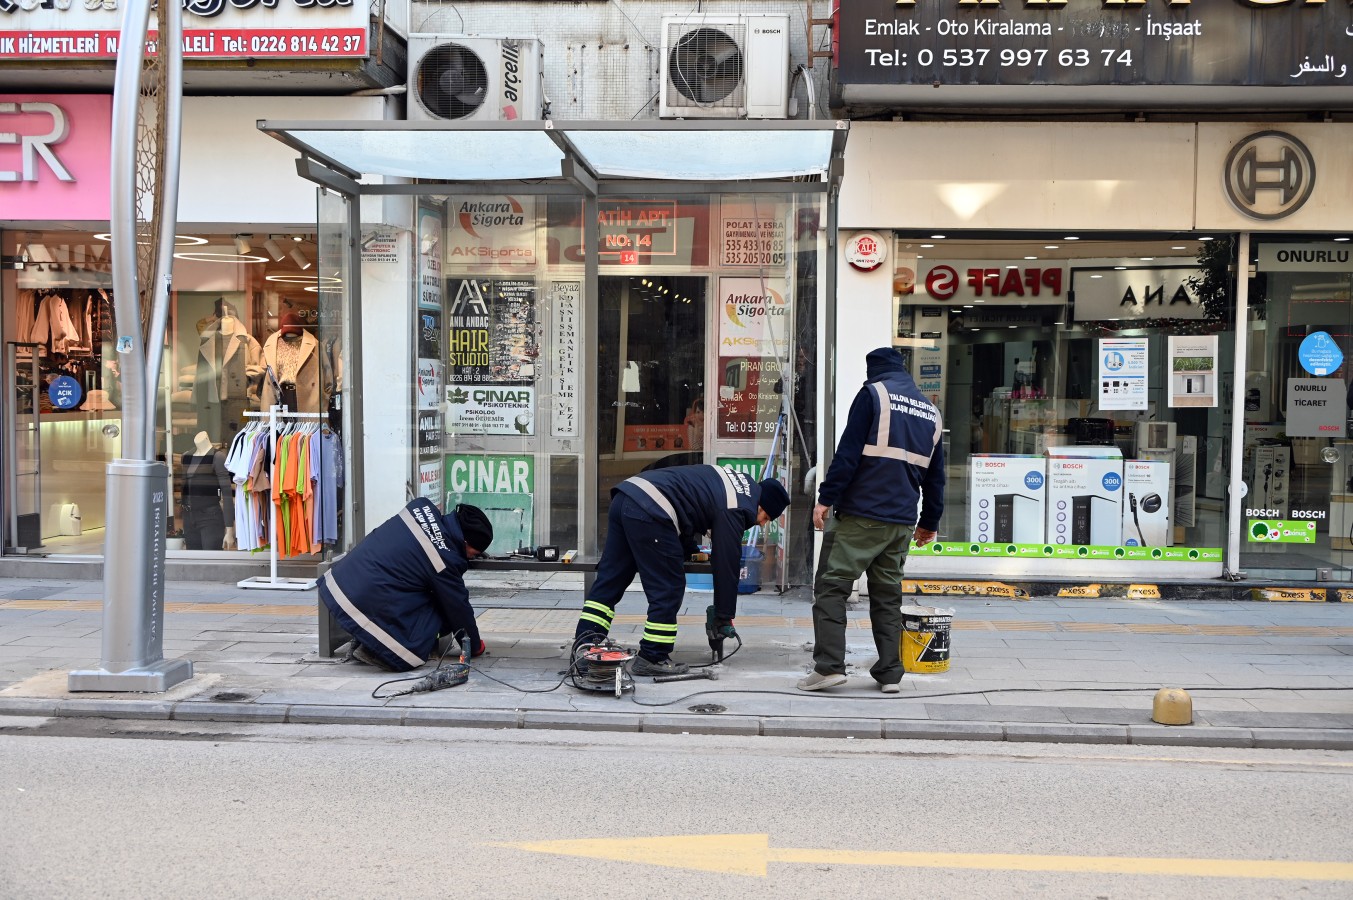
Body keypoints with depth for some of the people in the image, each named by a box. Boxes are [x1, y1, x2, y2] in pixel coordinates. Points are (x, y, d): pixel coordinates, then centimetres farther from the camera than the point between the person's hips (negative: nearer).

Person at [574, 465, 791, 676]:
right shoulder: (735, 511, -5)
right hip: (649, 513, -10)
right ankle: (652, 658, 5)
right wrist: (725, 618, 7)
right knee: (668, 589, 0)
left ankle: (584, 646, 10)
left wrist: (688, 548, 29)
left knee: (609, 580, 11)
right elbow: (727, 566, -2)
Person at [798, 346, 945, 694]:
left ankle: (829, 665, -10)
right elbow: (935, 475, 20)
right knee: (888, 596, 12)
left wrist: (826, 498, -10)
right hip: (901, 522, 6)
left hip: (860, 514, -6)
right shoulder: (931, 412, 18)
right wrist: (929, 521, 27)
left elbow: (848, 452, -11)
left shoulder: (873, 393, -1)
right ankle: (890, 673, 11)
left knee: (831, 586, -2)